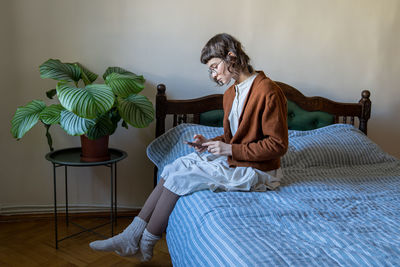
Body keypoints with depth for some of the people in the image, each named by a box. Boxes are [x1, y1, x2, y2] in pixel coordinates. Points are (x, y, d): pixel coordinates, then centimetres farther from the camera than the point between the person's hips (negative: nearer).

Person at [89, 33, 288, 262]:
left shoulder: (267, 91, -19)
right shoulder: (232, 93, 10)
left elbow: (278, 145, -19)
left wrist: (230, 150, -21)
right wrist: (211, 143, -1)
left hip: (257, 172, -9)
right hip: (233, 159, 9)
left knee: (181, 177, -16)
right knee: (174, 169, -7)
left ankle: (145, 245, -2)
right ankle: (132, 237, -8)